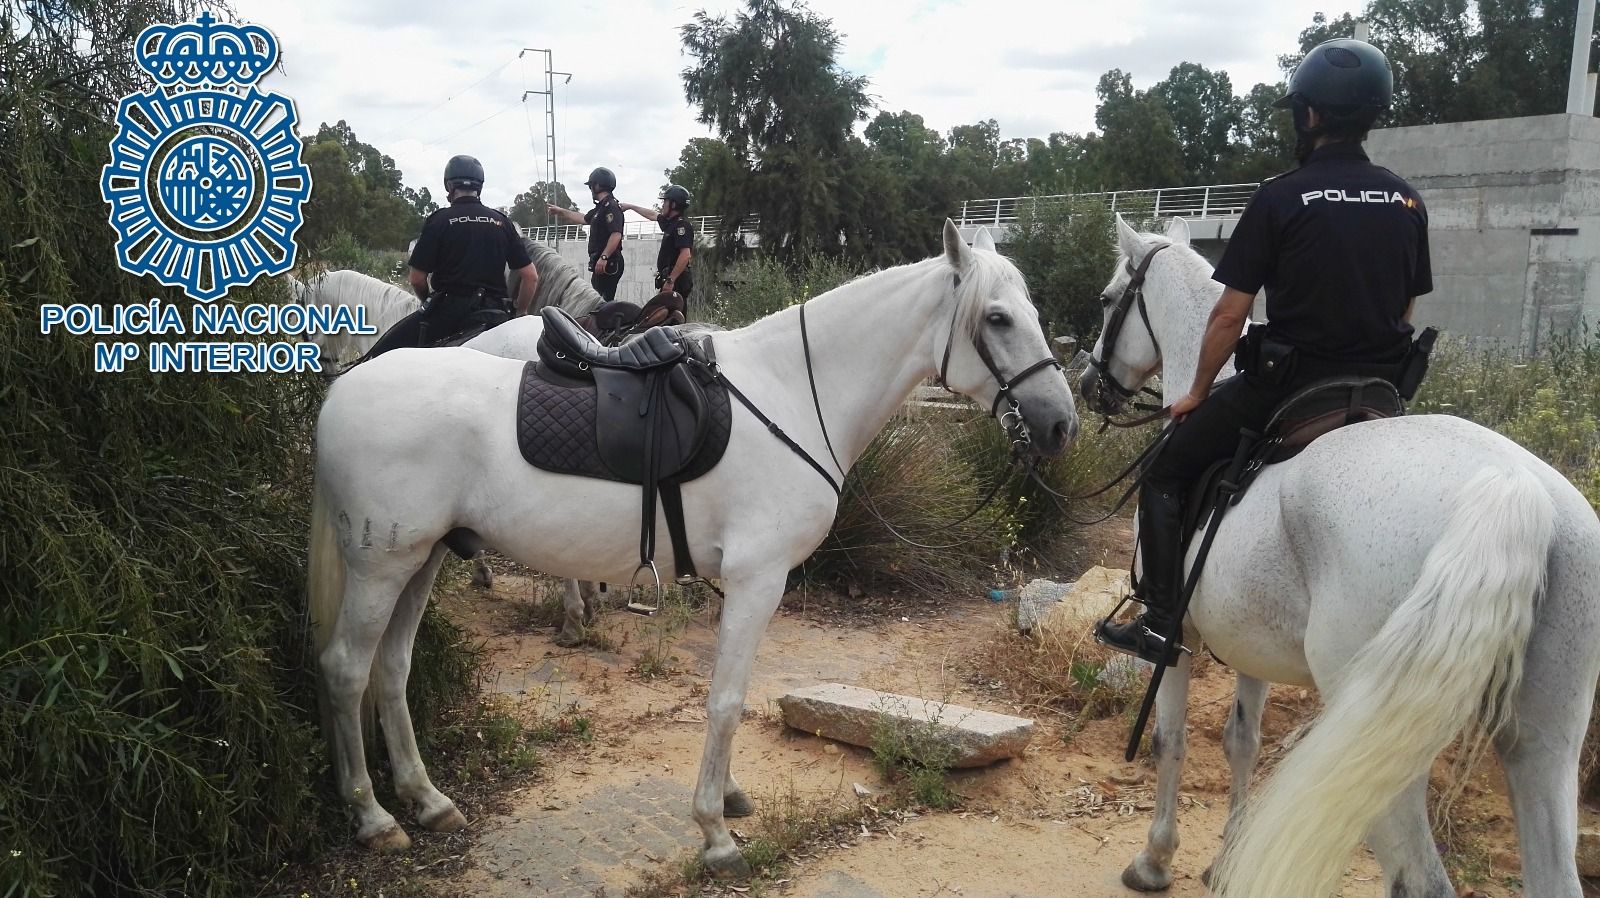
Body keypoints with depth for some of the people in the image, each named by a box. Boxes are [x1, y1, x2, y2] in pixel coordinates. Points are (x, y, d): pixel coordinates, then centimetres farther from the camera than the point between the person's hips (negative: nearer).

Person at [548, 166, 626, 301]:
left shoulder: (611, 207, -13)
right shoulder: (601, 207, 20)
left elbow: (616, 235, -25)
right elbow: (583, 219, 37)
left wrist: (604, 257, -30)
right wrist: (561, 211, 43)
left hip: (608, 264, -11)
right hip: (600, 264, 11)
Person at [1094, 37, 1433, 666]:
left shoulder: (1280, 199, -11)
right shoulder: (1408, 203, 6)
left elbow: (1230, 315, -10)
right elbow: (1406, 313, 13)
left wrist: (1197, 393, 2)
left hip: (1285, 385, -6)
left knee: (1167, 475, 9)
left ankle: (1161, 624, 5)